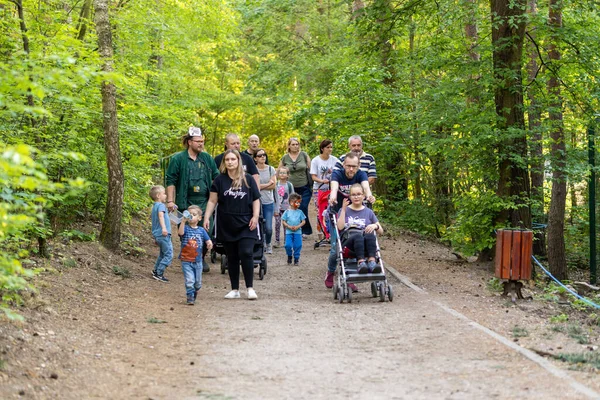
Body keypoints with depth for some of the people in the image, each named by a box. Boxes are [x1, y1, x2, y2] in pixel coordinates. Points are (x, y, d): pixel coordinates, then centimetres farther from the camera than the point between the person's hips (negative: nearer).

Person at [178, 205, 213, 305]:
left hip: (197, 260, 3)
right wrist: (183, 221, -38)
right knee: (189, 281, -12)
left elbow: (208, 241, 7)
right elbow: (180, 232, -26)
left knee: (198, 282, 14)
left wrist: (209, 244, -18)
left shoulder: (201, 230, 5)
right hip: (186, 260, -3)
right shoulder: (185, 228, -4)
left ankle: (195, 293, 40)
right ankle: (190, 298, -3)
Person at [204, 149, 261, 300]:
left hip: (245, 226, -1)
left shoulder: (248, 179, 2)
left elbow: (256, 200, 6)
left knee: (246, 254, -13)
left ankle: (250, 288, -3)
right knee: (232, 258, 8)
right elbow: (212, 201, 4)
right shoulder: (220, 180, 3)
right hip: (226, 226, 2)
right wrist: (206, 217, -4)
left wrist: (255, 216, -6)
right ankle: (235, 289, 16)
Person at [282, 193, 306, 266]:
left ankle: (296, 258, 16)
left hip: (297, 232, 1)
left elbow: (303, 221, 4)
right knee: (288, 245, -8)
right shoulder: (287, 211, 1)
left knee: (298, 246, -1)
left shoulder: (300, 212, 3)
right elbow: (284, 221, 2)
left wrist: (298, 226, -11)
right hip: (289, 232, -1)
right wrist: (289, 226, -13)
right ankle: (289, 256, 18)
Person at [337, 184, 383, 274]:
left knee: (370, 235, -34)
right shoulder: (344, 210, 17)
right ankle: (361, 262, -55)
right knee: (358, 236, -37)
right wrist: (344, 209, -7)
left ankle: (372, 262, -52)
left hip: (366, 245, 2)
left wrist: (375, 226, -7)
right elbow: (340, 227, -2)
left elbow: (381, 231, 16)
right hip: (348, 242, -2)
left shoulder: (368, 212, 21)